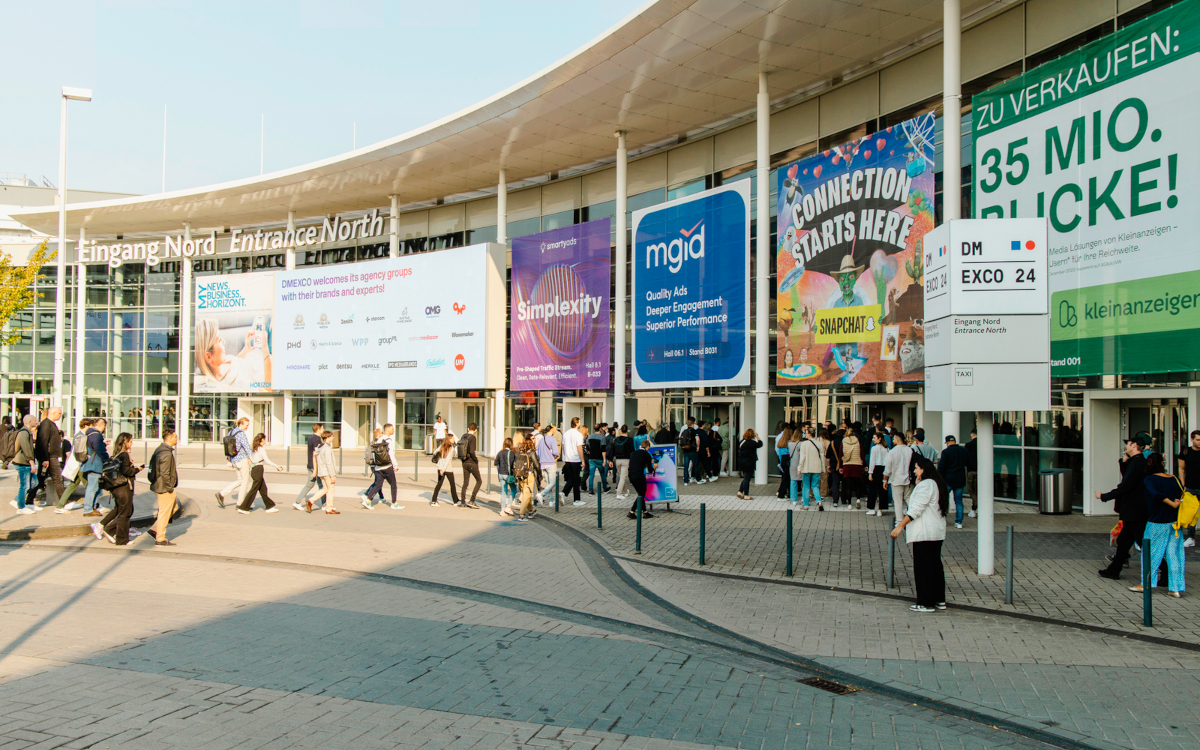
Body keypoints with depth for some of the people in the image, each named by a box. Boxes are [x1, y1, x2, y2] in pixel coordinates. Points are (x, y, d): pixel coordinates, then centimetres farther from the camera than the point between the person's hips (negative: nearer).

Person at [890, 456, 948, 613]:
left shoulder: (925, 485, -16)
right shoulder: (937, 484, 14)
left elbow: (916, 510, -21)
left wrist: (900, 526, -20)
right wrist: (918, 483, 13)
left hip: (924, 533, -10)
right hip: (937, 532, 10)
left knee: (923, 567, -3)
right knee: (935, 564, 15)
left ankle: (926, 603, 0)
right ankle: (939, 600, 21)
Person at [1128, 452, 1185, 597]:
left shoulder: (1149, 480, -11)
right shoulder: (1175, 480, 2)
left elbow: (1156, 494, -27)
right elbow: (1183, 497, 2)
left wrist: (1171, 503, -17)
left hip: (1157, 523, -4)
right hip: (1175, 522, 4)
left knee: (1151, 552, 8)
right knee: (1174, 554, 6)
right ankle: (1176, 588, 6)